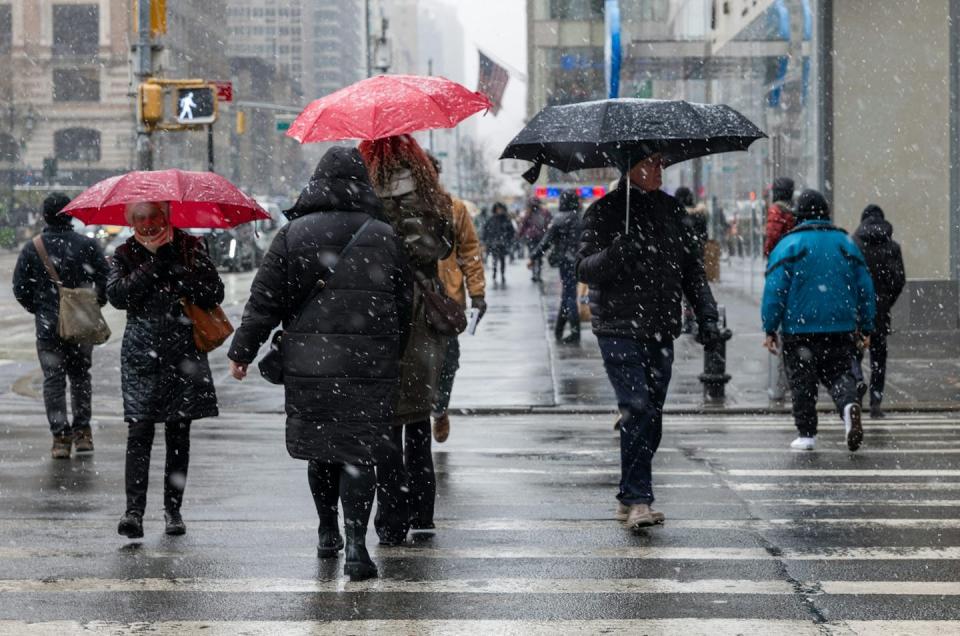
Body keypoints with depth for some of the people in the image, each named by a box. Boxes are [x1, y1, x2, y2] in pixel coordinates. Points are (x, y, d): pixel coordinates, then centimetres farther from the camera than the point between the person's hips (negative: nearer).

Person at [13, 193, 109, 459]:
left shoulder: (32, 249, -4)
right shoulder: (87, 245, -5)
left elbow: (20, 287, -4)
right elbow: (106, 279, -7)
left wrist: (37, 309, 11)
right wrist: (96, 303, 10)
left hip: (48, 327, -1)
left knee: (53, 380, 4)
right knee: (80, 375, 16)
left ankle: (60, 437, -2)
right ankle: (82, 432, 17)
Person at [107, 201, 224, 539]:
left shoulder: (190, 248, 5)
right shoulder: (126, 255, 6)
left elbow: (214, 293, -5)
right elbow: (117, 294, -11)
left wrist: (174, 265, -13)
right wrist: (155, 264, -13)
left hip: (184, 354, 1)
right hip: (141, 355, -1)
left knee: (178, 434, 6)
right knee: (139, 431, -11)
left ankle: (173, 508, 14)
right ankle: (134, 510, -15)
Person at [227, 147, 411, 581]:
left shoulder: (293, 235, 0)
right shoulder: (384, 236, 2)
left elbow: (264, 300, 0)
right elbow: (404, 303, 8)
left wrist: (242, 351, 8)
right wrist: (393, 354, 19)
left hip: (308, 363, 1)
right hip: (370, 364, -1)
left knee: (319, 448, 15)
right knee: (358, 452, 0)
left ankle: (328, 533, 28)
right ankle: (355, 544, -9)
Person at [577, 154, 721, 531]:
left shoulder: (671, 209, 14)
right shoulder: (605, 211, -3)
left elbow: (691, 266, 19)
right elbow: (584, 269, -8)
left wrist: (706, 315, 8)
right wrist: (616, 253, -28)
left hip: (661, 332, 6)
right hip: (620, 329, -6)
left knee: (652, 417, 7)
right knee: (639, 410, -15)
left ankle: (630, 499, 16)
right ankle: (637, 499, -13)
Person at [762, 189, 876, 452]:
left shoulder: (788, 245, -3)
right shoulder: (847, 244, 9)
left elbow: (774, 290, -7)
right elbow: (865, 289, 11)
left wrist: (770, 330, -2)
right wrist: (866, 328, 17)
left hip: (799, 329, -3)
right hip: (841, 329, 3)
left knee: (802, 381, 6)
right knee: (840, 373, 9)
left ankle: (807, 434, 7)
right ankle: (849, 404, -21)